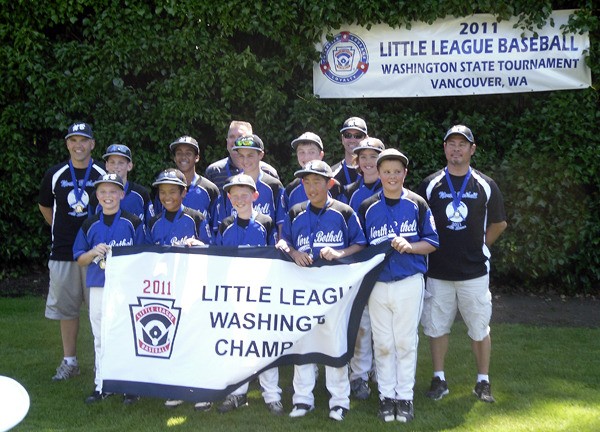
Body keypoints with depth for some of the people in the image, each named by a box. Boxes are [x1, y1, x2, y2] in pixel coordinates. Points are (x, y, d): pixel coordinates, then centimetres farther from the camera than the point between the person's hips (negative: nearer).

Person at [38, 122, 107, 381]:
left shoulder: (105, 174, -1)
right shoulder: (55, 175, 5)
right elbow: (44, 206, 20)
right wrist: (62, 230, 14)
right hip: (63, 252, 2)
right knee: (66, 308, 8)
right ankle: (69, 361, 19)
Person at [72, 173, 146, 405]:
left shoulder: (133, 222, 0)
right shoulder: (90, 225, 8)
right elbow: (80, 259, 9)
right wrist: (94, 253, -9)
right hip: (98, 288, 3)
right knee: (101, 338, 11)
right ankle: (101, 385, 21)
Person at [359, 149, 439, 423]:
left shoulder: (417, 204, 2)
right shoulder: (367, 207, 5)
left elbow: (432, 242, 2)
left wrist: (409, 246, -16)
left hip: (409, 284, -1)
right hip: (378, 284, 1)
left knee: (405, 342, 3)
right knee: (382, 344, 6)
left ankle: (405, 397, 13)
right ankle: (386, 396, 17)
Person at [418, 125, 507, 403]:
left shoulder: (485, 185, 2)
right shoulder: (430, 185, 1)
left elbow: (499, 224, 12)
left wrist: (479, 246, 9)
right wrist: (432, 247, 3)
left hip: (475, 272, 0)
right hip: (437, 272, 1)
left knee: (480, 328, 6)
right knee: (436, 327, 7)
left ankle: (483, 382, 19)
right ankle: (439, 379, 21)